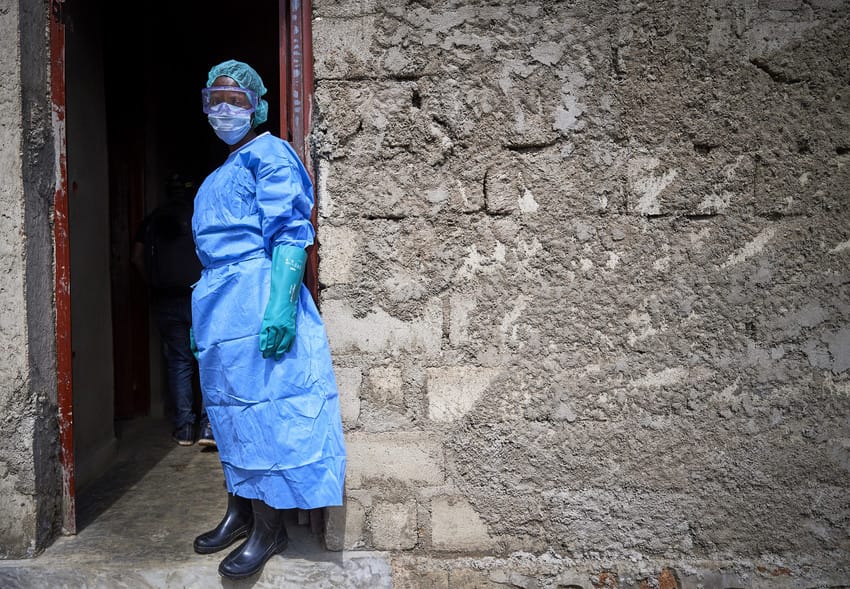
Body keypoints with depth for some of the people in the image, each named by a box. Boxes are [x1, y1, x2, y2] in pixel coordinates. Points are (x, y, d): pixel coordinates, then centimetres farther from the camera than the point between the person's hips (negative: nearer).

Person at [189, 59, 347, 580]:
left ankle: (270, 527, 2)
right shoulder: (221, 174, 23)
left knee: (260, 405, -7)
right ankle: (240, 510, 23)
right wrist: (202, 315, 21)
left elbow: (290, 235, -15)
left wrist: (281, 302, -27)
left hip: (256, 298, -9)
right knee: (231, 406, 12)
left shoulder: (269, 155, -4)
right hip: (221, 304, 9)